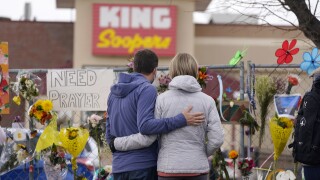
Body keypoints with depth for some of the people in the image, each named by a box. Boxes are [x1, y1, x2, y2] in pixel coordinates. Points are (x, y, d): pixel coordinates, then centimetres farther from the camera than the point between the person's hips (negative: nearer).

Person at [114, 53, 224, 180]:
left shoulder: (162, 99, -3)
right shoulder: (207, 101, 1)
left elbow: (146, 137, -6)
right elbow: (217, 139, -4)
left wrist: (117, 143, 7)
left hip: (169, 168, -1)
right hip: (198, 169, 1)